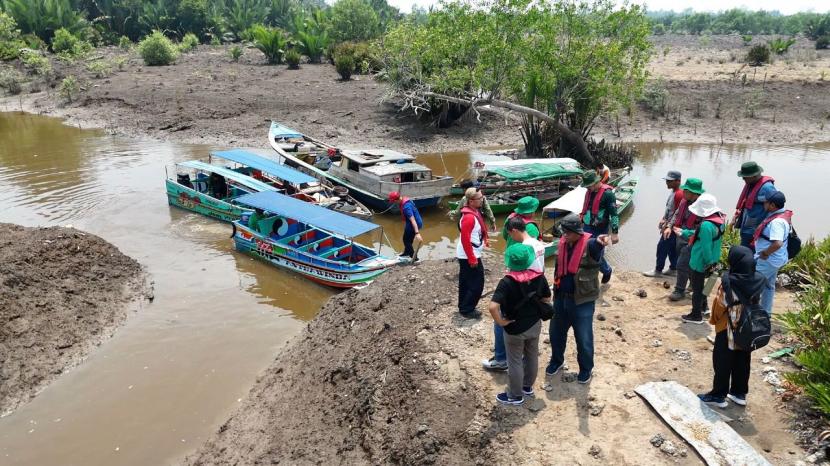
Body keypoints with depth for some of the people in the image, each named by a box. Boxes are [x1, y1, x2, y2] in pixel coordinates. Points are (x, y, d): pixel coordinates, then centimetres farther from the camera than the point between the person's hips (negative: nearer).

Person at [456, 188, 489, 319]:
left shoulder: (474, 212, 7)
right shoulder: (469, 217, -25)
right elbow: (465, 240, -26)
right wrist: (472, 259, -23)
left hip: (465, 255, 10)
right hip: (469, 256, -10)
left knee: (465, 282, 18)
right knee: (477, 284, -3)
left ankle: (463, 306, 29)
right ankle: (467, 310, 6)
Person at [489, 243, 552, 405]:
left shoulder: (507, 282, -27)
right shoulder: (539, 277, -12)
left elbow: (492, 307, -36)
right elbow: (547, 300, 2)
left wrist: (500, 322, -20)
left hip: (515, 329, -5)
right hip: (535, 325, 5)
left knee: (515, 362, 13)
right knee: (532, 356, 24)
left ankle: (515, 395, 30)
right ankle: (527, 387, 44)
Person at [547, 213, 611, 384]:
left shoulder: (589, 244, -18)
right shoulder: (563, 243, 2)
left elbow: (594, 247, -45)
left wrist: (598, 241, -69)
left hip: (582, 300, -6)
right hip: (561, 297, 6)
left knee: (583, 338, 7)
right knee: (556, 332, 19)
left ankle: (586, 369, 29)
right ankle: (556, 361, 42)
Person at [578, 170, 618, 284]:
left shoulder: (608, 194, -16)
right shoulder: (589, 192, 7)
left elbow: (614, 214, -17)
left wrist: (615, 232, -19)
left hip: (600, 230, -7)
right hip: (587, 228, 7)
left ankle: (607, 271, 31)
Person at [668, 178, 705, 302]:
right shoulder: (685, 201, 2)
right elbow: (677, 214, 15)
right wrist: (669, 226, 2)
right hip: (680, 237, 8)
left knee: (682, 265, -5)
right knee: (688, 265, 21)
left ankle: (680, 291, 8)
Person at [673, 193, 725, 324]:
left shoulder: (706, 225, -31)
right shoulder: (718, 219, 1)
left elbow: (706, 247, -28)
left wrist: (709, 263, -19)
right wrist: (683, 232, 19)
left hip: (699, 263, -9)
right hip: (707, 262, 9)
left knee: (697, 288, 5)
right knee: (700, 285, 27)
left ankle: (696, 315, 17)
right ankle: (702, 307, 43)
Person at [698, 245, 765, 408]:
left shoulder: (729, 282, -24)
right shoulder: (758, 280, -7)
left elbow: (720, 306, -16)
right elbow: (757, 303, 3)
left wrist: (713, 320, 2)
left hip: (728, 329, -6)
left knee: (723, 362, 6)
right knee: (742, 361, 17)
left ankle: (718, 395, 14)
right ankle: (740, 393, 29)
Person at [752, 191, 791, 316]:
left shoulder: (777, 221, -29)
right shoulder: (783, 215, 2)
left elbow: (777, 243, -40)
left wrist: (765, 253, -23)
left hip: (767, 260, -10)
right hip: (775, 260, 10)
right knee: (769, 286, 21)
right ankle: (766, 313, 33)